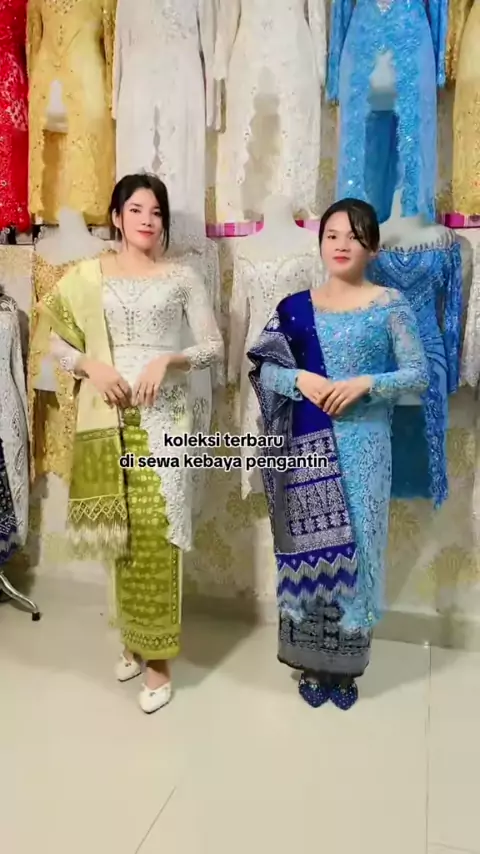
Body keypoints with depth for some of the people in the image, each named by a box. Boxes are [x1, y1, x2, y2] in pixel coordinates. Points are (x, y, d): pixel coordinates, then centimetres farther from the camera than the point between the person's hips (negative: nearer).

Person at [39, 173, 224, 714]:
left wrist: (168, 360, -15)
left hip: (163, 416, -2)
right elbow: (58, 344, 8)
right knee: (121, 530, 9)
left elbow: (214, 346, 2)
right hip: (109, 417, 2)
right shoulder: (87, 277, 7)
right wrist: (92, 367, -12)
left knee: (156, 532, -3)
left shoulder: (182, 277, 4)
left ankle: (157, 655, 11)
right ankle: (134, 638, 28)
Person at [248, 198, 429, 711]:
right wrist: (300, 379, -15)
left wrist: (365, 384, -17)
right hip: (309, 444, 2)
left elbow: (419, 375, -2)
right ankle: (312, 661, 26)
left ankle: (347, 664, 25)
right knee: (308, 544, 7)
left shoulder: (389, 306, 0)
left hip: (363, 446, -1)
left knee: (355, 544, 5)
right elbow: (263, 369, 3)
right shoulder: (296, 307, 5)